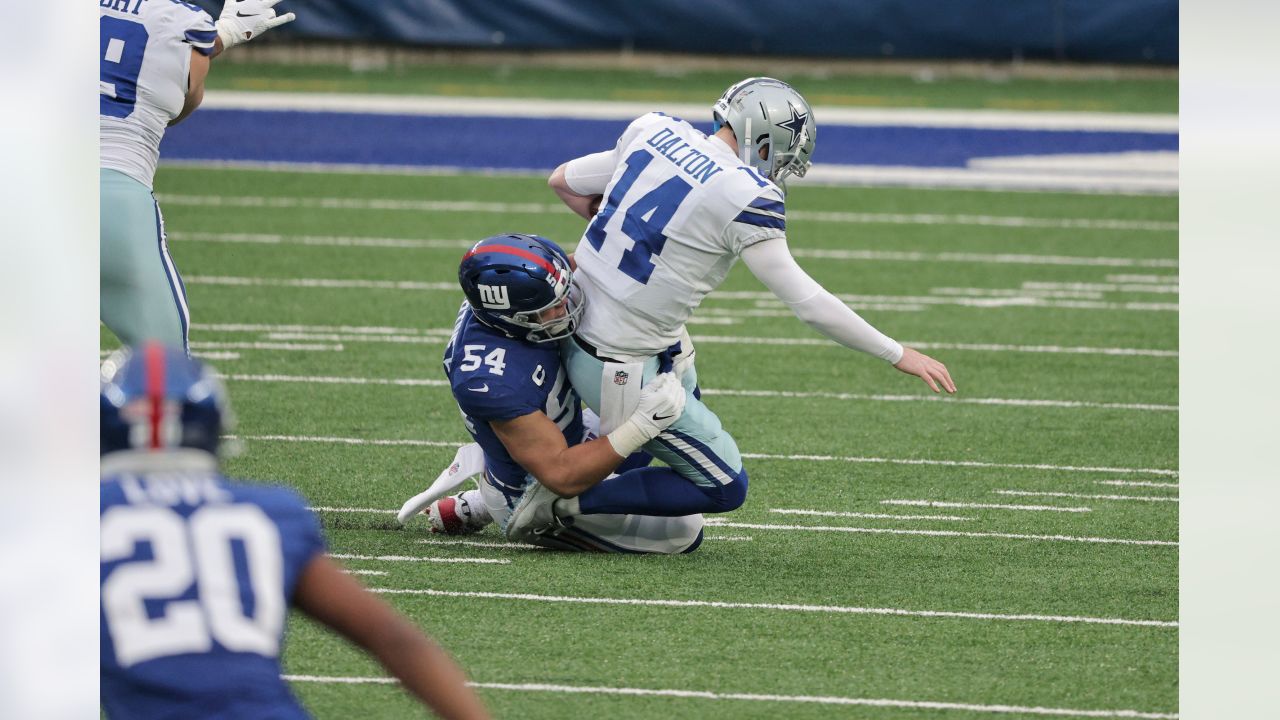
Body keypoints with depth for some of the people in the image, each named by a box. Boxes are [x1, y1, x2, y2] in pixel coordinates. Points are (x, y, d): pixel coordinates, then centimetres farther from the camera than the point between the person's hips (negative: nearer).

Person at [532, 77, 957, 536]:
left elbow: (563, 183, 14)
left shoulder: (654, 132, 1)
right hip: (621, 369, -8)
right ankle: (568, 502, 0)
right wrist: (897, 355, -6)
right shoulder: (743, 197, -19)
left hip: (575, 324, 8)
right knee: (723, 486, 4)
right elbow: (806, 303, -14)